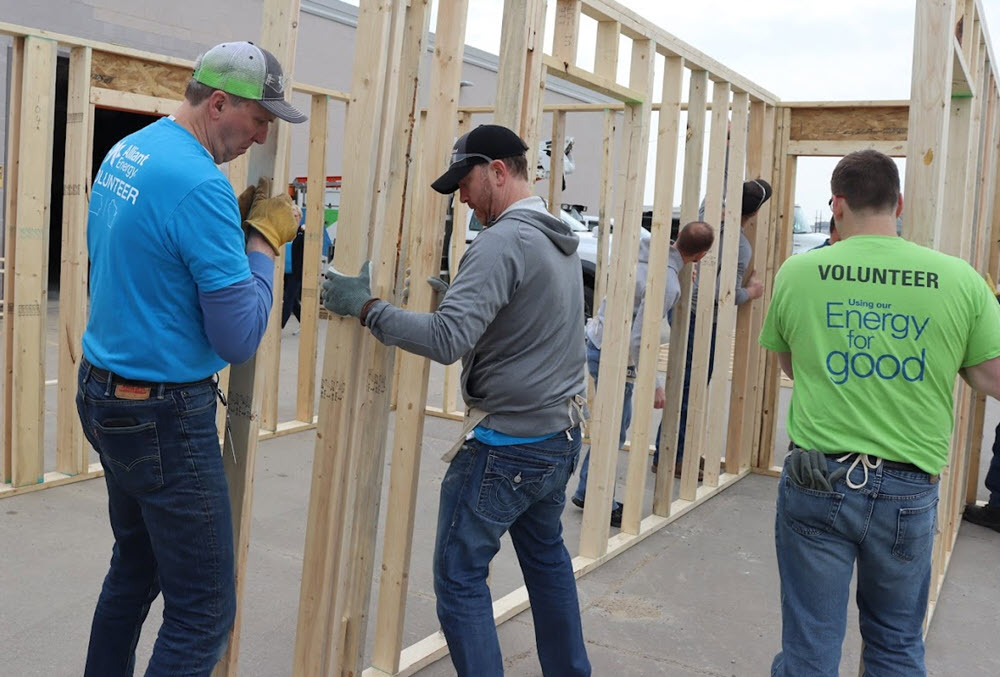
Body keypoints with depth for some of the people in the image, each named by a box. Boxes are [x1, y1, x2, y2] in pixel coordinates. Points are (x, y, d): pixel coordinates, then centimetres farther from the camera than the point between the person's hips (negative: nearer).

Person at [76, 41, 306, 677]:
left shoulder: (125, 152, 8)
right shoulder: (200, 184, -21)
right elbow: (240, 338, -21)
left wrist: (235, 221, 9)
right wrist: (264, 242, -8)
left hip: (103, 393, 10)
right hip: (165, 415, -10)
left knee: (136, 566, 23)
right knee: (204, 611, 0)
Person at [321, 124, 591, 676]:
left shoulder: (502, 242, -20)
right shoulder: (561, 240, 9)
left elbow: (446, 340, -29)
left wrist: (365, 307, -20)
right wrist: (457, 293, 11)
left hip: (506, 445, -9)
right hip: (562, 435, 10)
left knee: (459, 578, 2)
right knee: (546, 558, 24)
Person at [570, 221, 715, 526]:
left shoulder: (644, 249, -1)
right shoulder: (666, 283, -25)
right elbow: (638, 340, -26)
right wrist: (654, 384, -17)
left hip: (597, 341, 9)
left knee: (617, 424, 19)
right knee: (613, 434, 4)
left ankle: (587, 493, 29)